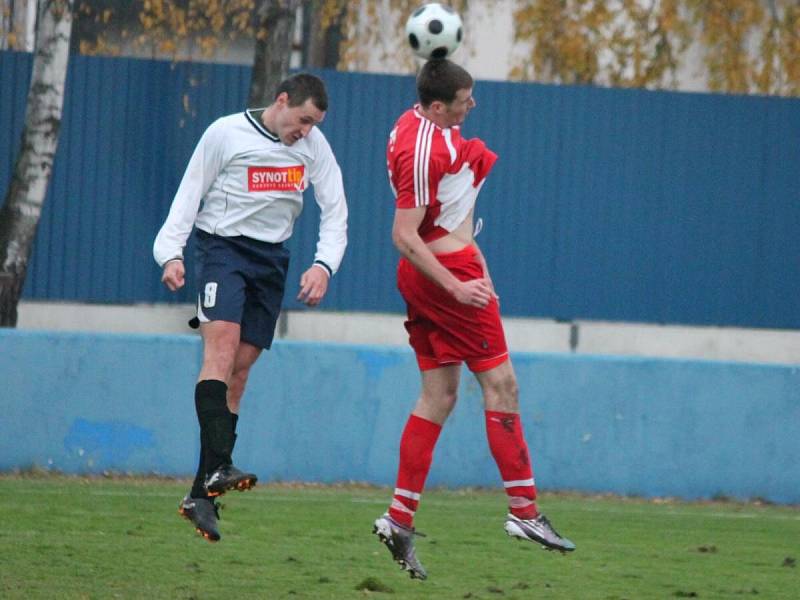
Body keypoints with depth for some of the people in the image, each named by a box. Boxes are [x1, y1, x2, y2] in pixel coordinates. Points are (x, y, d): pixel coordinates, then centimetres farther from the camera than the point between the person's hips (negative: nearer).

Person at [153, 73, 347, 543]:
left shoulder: (314, 145, 4)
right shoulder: (226, 134, -7)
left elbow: (335, 211, 5)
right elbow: (190, 195, -4)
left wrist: (324, 265, -11)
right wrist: (171, 252, -16)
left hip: (271, 257, 4)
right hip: (222, 245, -4)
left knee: (240, 369, 1)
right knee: (222, 342, -26)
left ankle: (201, 496, 2)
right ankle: (218, 467, -38)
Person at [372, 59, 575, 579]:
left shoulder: (419, 122, 9)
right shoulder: (424, 151, -23)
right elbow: (405, 238, -24)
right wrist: (456, 287, -26)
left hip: (427, 276, 10)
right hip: (450, 269, -10)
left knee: (439, 395, 10)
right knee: (500, 382, -4)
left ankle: (400, 518, 5)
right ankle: (524, 511, -2)